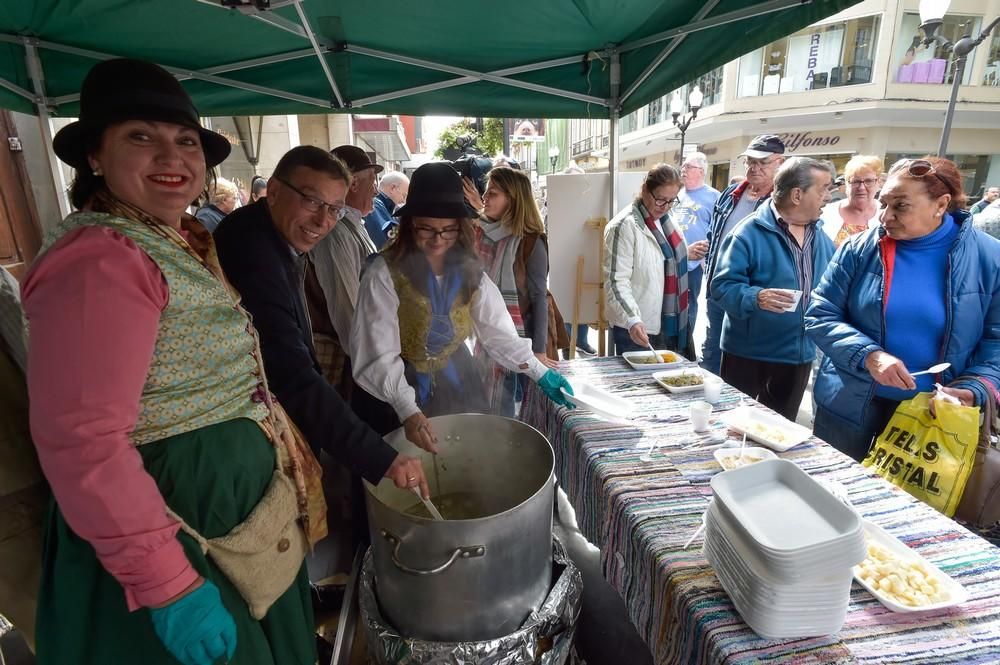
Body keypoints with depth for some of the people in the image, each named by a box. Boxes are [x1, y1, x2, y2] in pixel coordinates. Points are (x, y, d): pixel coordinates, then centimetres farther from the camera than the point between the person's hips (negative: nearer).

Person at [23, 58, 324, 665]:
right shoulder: (101, 259, -23)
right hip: (179, 524, -9)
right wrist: (169, 585, -25)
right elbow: (85, 442, -28)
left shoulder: (185, 242, 8)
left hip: (234, 502, 9)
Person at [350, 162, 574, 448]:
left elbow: (496, 329, 0)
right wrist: (408, 410, -33)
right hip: (398, 393, -4)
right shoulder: (385, 273, -17)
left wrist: (539, 372, -7)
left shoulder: (468, 269, -2)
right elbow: (378, 354, -22)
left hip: (457, 386, 4)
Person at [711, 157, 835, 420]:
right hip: (748, 353, -6)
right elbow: (722, 286, -21)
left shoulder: (821, 238, 8)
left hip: (799, 355, 7)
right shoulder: (749, 233, -16)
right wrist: (756, 297, -37)